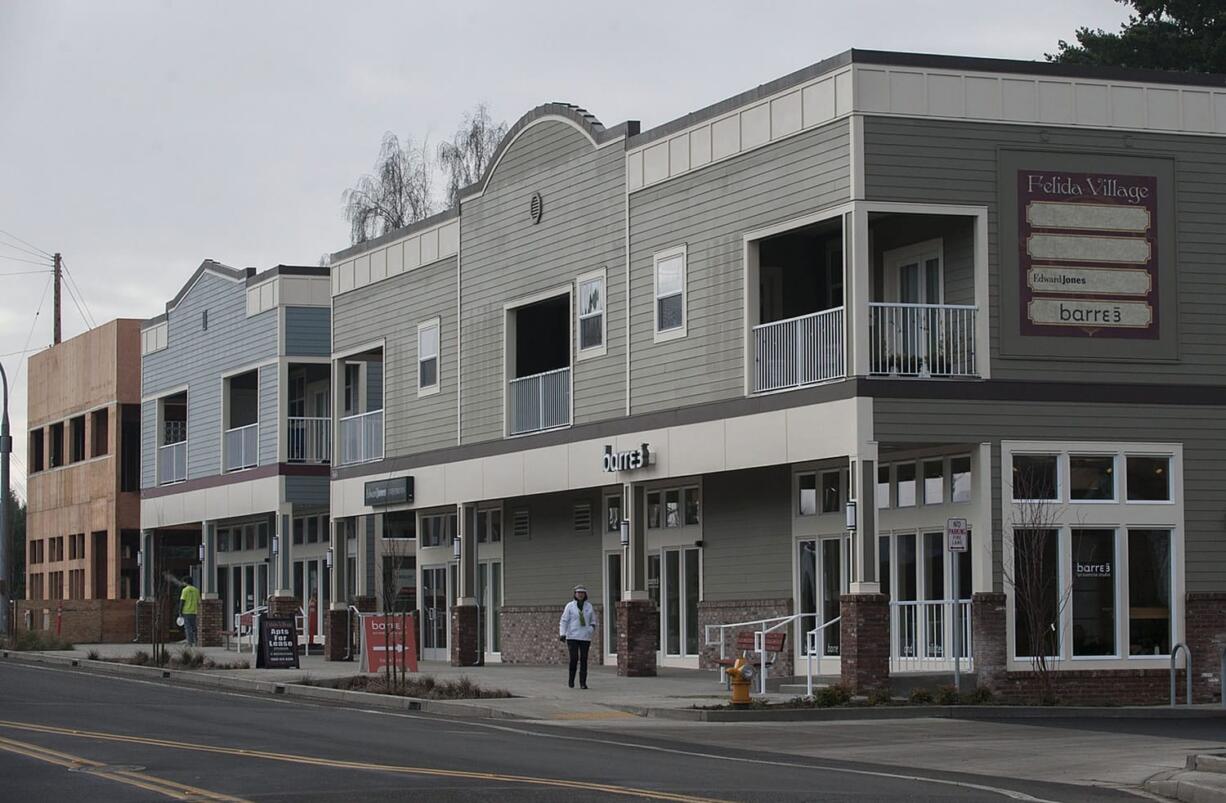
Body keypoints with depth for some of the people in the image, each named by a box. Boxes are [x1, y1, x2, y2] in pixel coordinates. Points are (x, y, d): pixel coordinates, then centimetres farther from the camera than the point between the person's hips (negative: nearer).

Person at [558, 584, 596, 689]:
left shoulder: (589, 606, 10)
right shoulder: (570, 606, 2)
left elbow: (593, 621, 20)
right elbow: (564, 621, 0)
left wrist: (592, 628, -2)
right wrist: (562, 634, -12)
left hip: (585, 637, 2)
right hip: (572, 636, -2)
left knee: (583, 660, -2)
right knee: (574, 659, -10)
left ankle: (583, 683, 0)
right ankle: (571, 680, 10)